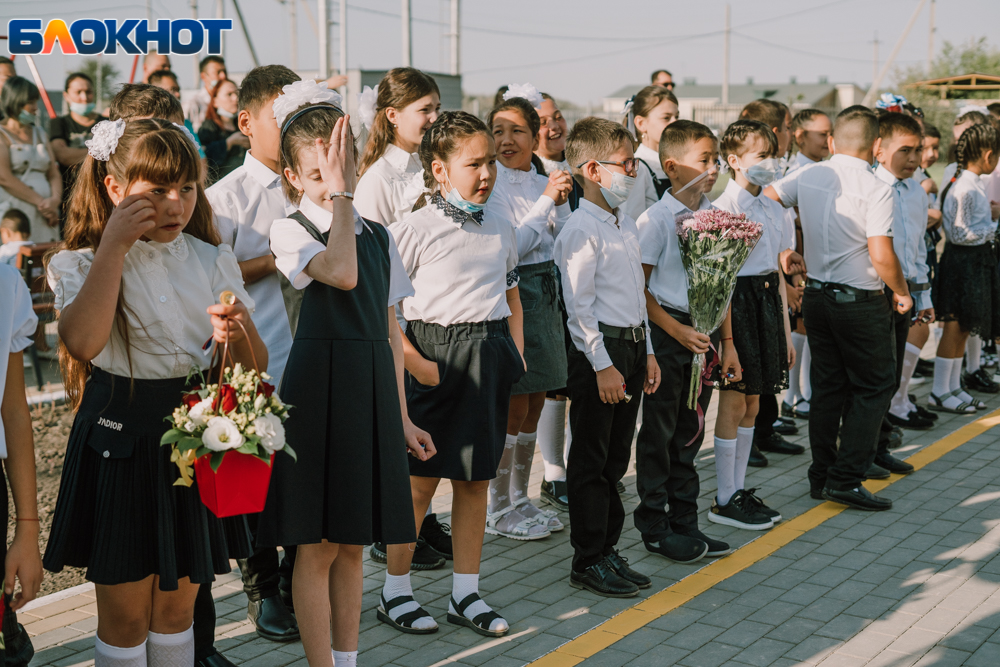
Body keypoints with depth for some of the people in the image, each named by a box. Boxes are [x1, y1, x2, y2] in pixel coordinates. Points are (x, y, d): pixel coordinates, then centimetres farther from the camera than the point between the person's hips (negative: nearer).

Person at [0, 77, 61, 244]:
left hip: (44, 214, 6)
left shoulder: (40, 134, 20)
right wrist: (40, 202, -12)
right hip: (14, 214, -5)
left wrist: (55, 199, -6)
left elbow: (54, 173, 15)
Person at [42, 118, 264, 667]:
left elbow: (254, 367, 2)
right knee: (124, 612, 7)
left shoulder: (213, 262, 3)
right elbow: (83, 341, -27)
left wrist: (238, 333, -21)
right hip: (120, 438, -3)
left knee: (177, 602, 15)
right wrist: (114, 246, -22)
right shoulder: (81, 264, -5)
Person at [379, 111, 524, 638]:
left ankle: (465, 593, 22)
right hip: (437, 354, -6)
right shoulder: (415, 229, -8)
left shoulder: (501, 230, 11)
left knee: (475, 479, 11)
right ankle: (394, 591, 17)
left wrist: (516, 351, 8)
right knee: (420, 480, 2)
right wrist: (413, 359, -16)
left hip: (490, 358, 6)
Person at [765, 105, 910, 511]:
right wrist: (902, 293, -3)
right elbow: (881, 257, -21)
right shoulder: (874, 189, -16)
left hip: (816, 294, 6)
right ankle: (846, 479, 1)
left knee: (828, 386, 14)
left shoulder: (807, 177, 1)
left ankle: (821, 476, 19)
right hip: (860, 302, -6)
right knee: (874, 386, 6)